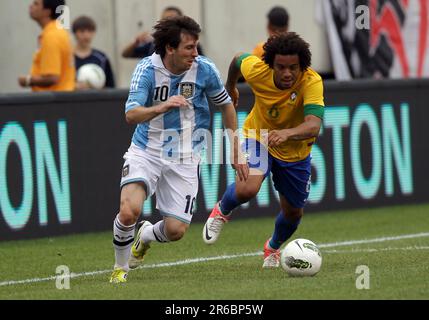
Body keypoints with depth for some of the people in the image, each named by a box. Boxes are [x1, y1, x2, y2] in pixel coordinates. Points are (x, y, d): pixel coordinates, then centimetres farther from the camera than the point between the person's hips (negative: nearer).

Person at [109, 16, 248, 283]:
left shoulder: (205, 69, -9)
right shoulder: (147, 69, -15)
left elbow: (226, 105, 8)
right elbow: (131, 115, -25)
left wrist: (236, 153, 10)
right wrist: (161, 107, -44)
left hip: (184, 158, 2)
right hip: (146, 151, -2)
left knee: (176, 230, -6)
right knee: (129, 210, -25)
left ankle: (146, 236, 32)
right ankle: (120, 268, 4)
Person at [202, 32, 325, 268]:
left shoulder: (312, 82, -35)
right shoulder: (256, 70, -27)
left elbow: (313, 125, -49)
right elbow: (238, 60, -2)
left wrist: (287, 134, -69)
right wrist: (230, 87, 17)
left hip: (295, 150, 1)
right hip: (259, 137, -1)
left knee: (293, 212, 15)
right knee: (247, 189, -29)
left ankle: (273, 248, 49)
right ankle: (221, 212, 7)